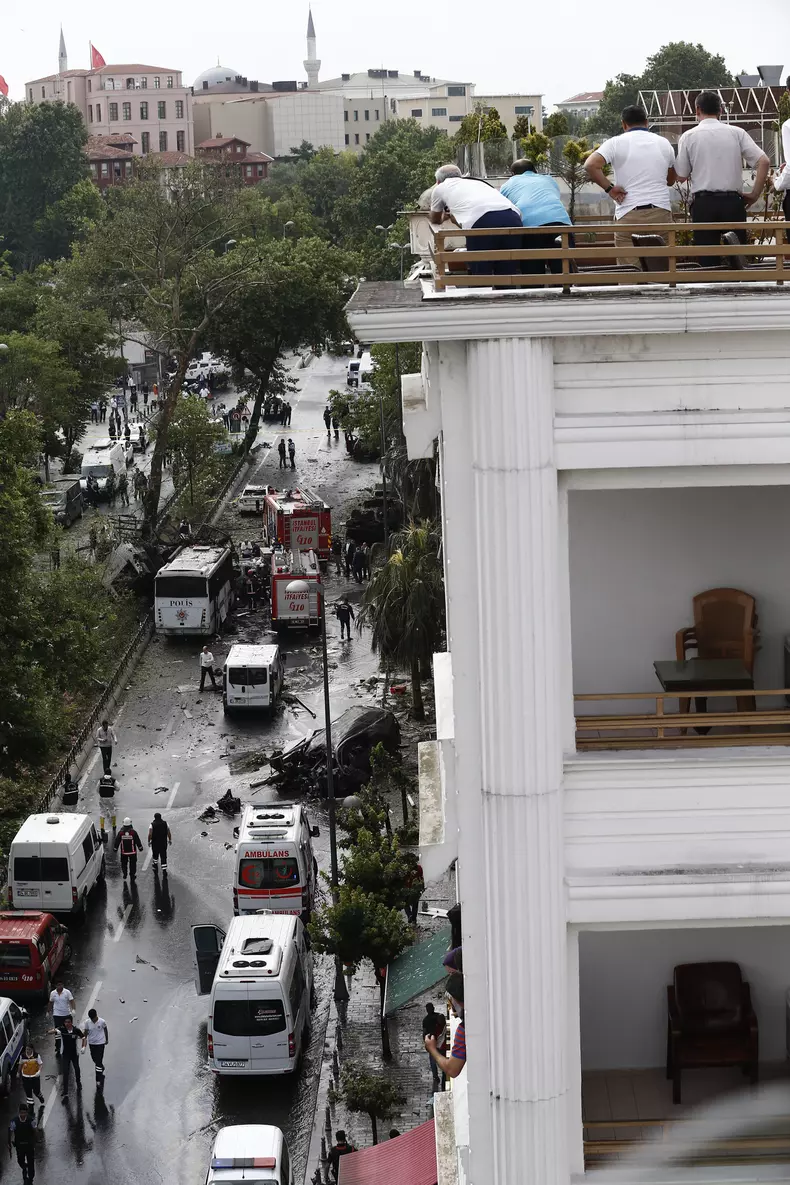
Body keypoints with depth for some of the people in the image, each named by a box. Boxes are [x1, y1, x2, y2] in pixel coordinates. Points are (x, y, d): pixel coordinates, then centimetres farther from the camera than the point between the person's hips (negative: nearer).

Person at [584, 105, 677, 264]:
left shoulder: (616, 143, 0)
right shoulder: (664, 143, 12)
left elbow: (590, 165, -14)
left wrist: (609, 188, -6)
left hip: (629, 215, -3)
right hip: (661, 213, 3)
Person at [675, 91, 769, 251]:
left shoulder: (688, 137, 1)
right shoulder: (737, 133, 4)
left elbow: (681, 176, 3)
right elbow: (764, 162, -2)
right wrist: (755, 194, 4)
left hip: (703, 203, -1)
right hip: (733, 202, 1)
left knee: (707, 259, 2)